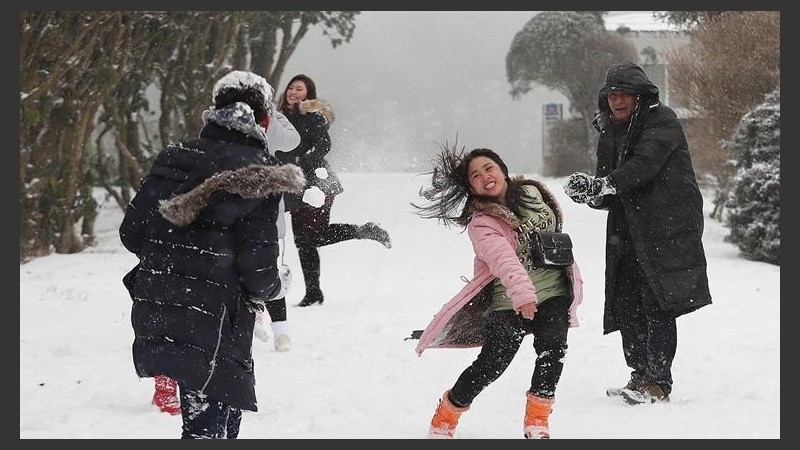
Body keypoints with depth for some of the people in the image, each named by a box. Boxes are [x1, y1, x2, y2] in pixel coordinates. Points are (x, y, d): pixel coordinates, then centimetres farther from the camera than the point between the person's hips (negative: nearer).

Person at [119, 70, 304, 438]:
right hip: (212, 324, -7)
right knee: (208, 423, 0)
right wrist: (276, 284, 9)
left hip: (154, 310, 7)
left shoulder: (174, 157, 4)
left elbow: (131, 232, 6)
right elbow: (258, 271, -14)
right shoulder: (258, 175, -12)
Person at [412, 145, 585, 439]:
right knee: (491, 365, -8)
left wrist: (572, 275, 22)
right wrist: (522, 293, -45)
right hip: (509, 302, -4)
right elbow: (503, 258, -31)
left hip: (554, 292, 4)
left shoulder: (534, 193, 5)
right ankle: (445, 418, 15)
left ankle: (537, 420, -2)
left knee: (552, 348, -18)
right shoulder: (481, 222, -13)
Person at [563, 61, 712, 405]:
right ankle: (641, 376, 14)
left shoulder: (661, 121, -5)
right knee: (626, 304, 4)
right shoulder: (610, 135, 17)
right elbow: (611, 197, 13)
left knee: (657, 304, -10)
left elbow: (646, 163, -23)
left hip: (668, 228, -7)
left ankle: (658, 383, -7)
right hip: (628, 234, 7)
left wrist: (604, 184, -33)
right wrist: (589, 191, -10)